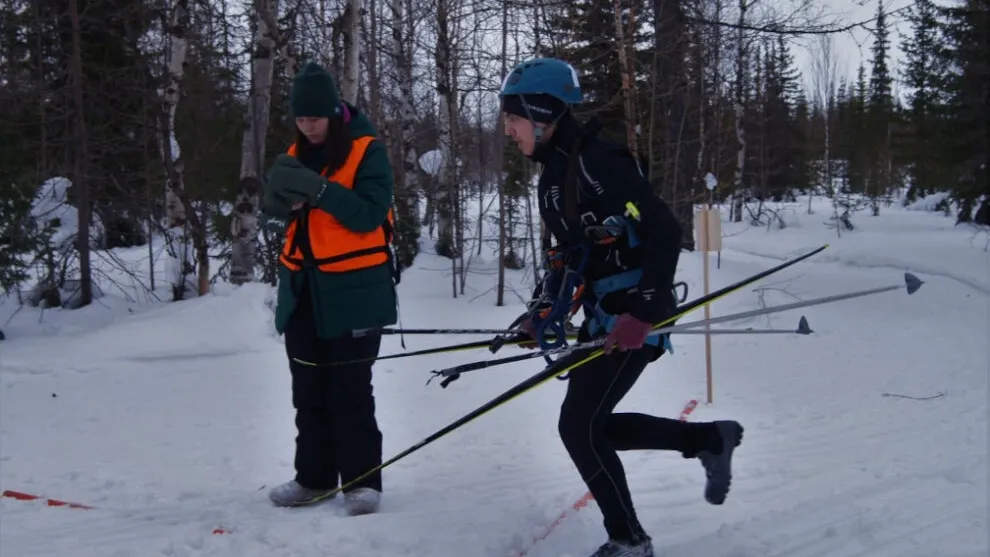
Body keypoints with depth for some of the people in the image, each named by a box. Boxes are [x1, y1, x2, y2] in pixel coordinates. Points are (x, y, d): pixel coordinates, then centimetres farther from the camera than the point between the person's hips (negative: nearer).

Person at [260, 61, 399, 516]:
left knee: (350, 390, -4)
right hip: (303, 286, 6)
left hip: (353, 289, -6)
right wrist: (280, 194, -14)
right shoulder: (299, 152, 11)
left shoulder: (366, 150, -8)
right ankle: (314, 477, 19)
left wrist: (321, 189, -27)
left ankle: (362, 479, 6)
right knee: (309, 390, 10)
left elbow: (370, 215, -16)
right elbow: (278, 212, 8)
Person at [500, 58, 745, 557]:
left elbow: (665, 233, -24)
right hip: (604, 313, 10)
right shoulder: (555, 170, 10)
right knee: (590, 423, 14)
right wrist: (542, 310, 12)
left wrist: (643, 313, -28)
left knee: (578, 426, -7)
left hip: (633, 315, -10)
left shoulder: (597, 160, -20)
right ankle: (711, 439, 25)